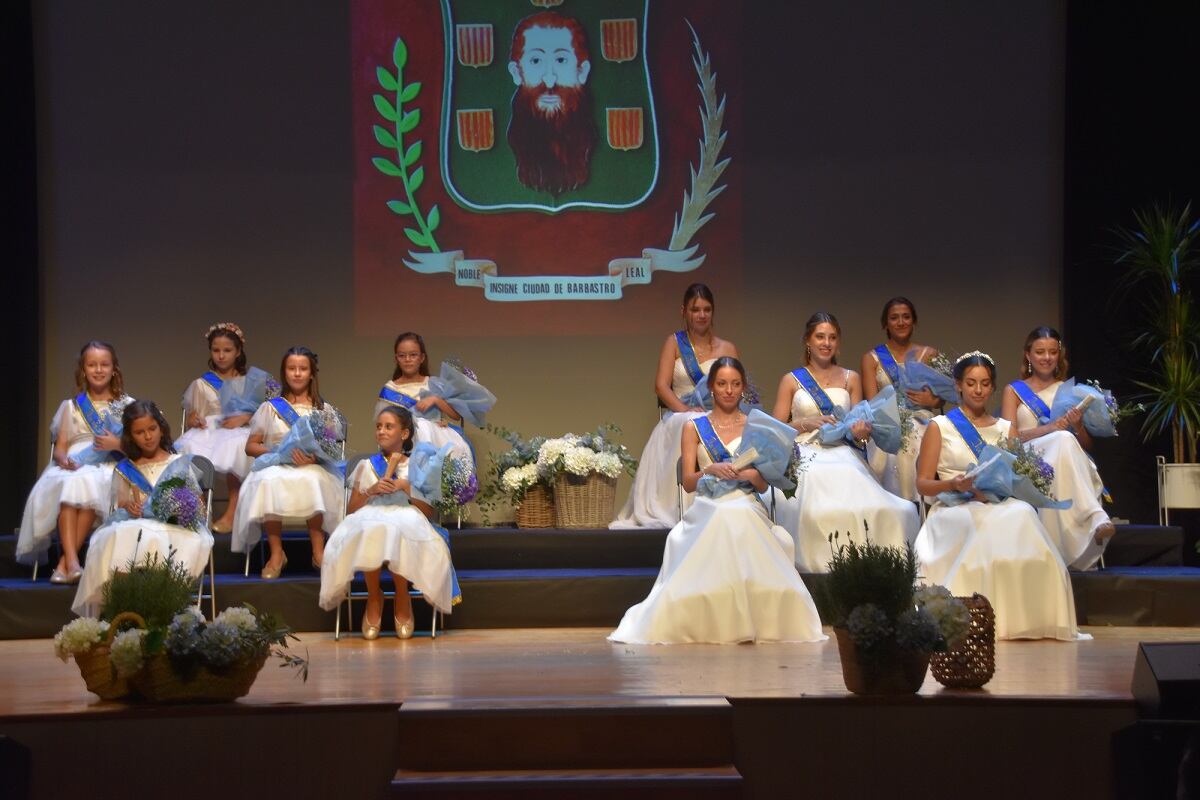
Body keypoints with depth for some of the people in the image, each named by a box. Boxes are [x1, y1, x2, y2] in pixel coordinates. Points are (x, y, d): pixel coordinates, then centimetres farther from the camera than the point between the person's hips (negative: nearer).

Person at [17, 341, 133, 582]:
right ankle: (72, 563, -49)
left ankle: (65, 562, -36)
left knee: (87, 484, -38)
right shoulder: (72, 407, 21)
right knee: (67, 484, -36)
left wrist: (118, 444, -12)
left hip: (109, 470, -2)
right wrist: (64, 460, -12)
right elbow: (60, 448, 12)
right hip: (73, 467, 2)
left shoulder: (127, 406, 15)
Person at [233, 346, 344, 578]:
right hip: (274, 466, 0)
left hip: (313, 469, 0)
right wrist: (277, 452, -8)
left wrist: (315, 458, -14)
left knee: (311, 481, -38)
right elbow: (250, 446, 11)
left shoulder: (324, 410, 16)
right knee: (269, 482, -37)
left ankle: (318, 551, -25)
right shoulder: (270, 408, 15)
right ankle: (276, 553, -23)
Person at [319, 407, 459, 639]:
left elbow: (430, 512, 10)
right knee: (369, 532, -39)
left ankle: (402, 599, -17)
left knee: (397, 533, -41)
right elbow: (351, 510, 15)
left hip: (407, 518, -1)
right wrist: (371, 490, -2)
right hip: (370, 518, 1)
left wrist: (407, 489, -3)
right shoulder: (366, 466, 21)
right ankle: (374, 598, -17)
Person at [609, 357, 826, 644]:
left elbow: (764, 485, 11)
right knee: (724, 519, -39)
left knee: (738, 519, -38)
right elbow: (687, 482, 8)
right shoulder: (695, 427, 16)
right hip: (708, 509, -1)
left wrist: (752, 474, -13)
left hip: (749, 506, 1)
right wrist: (711, 470, -13)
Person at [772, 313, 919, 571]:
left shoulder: (850, 379, 20)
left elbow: (859, 425, 18)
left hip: (844, 458, 2)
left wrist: (860, 430, -7)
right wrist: (807, 423, -6)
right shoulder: (791, 381, 15)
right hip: (807, 460, -1)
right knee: (820, 513, -38)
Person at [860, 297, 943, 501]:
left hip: (922, 426, 1)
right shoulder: (872, 358, 13)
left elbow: (942, 397, 15)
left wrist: (933, 400, -9)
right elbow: (872, 402, 3)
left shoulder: (929, 354, 15)